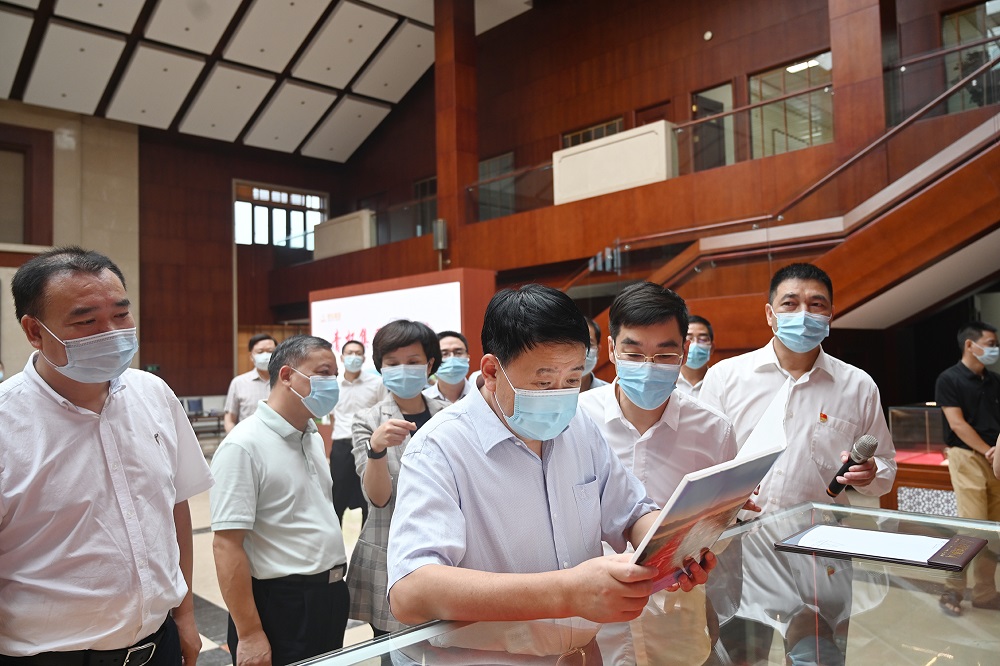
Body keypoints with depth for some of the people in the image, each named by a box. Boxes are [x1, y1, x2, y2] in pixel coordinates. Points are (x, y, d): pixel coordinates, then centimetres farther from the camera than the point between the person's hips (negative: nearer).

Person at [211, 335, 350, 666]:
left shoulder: (313, 437, 8)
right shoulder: (244, 445, -17)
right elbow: (226, 545, -19)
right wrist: (250, 634, -19)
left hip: (331, 597, 8)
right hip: (280, 605, -8)